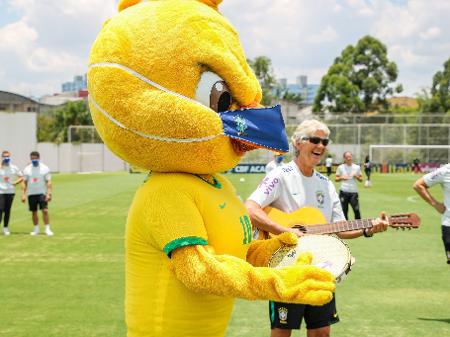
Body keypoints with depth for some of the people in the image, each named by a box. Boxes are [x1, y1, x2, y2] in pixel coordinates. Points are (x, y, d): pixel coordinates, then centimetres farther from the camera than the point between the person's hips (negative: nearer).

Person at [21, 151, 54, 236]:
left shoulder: (45, 168, -1)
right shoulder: (27, 169, 5)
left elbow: (48, 182, -3)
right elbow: (24, 182, 8)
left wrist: (49, 193, -12)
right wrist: (23, 194, 0)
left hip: (42, 193, -3)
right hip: (31, 194, 3)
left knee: (45, 211, -12)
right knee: (34, 212, 7)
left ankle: (47, 229, -7)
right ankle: (36, 229, 19)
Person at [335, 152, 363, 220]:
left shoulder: (357, 167, 6)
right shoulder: (340, 167, 2)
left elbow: (361, 179, 12)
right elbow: (336, 179, 9)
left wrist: (356, 176, -8)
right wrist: (341, 177, -11)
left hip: (353, 192, 0)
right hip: (343, 192, 0)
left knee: (356, 210, -7)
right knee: (344, 210, 3)